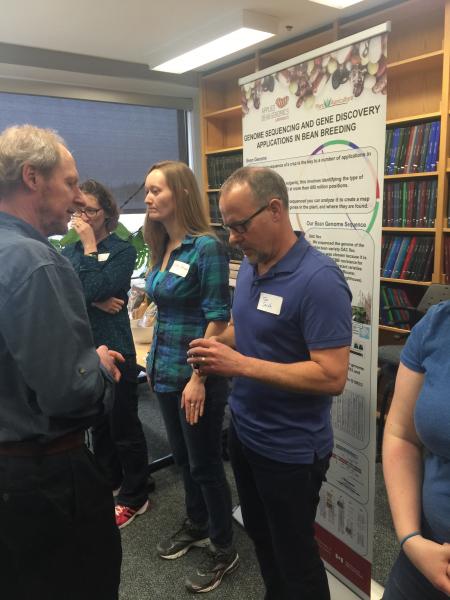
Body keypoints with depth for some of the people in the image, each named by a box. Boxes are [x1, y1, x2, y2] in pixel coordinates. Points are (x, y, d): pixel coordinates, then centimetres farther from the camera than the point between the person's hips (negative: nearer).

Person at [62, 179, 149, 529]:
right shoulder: (68, 252, 8)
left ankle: (134, 497, 23)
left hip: (113, 349, -6)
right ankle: (108, 482, 40)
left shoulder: (123, 250, -7)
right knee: (97, 424, 21)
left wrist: (90, 246, -14)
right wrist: (94, 301, -19)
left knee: (124, 427, 6)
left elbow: (94, 288, -21)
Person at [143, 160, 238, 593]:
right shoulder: (163, 249, 8)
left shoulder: (207, 247, -16)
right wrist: (155, 362, 17)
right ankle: (197, 526, 43)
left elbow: (216, 318, -18)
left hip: (195, 375, -8)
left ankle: (223, 550, 28)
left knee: (205, 464, 7)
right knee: (182, 456, 21)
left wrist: (199, 378, -20)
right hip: (167, 370, 8)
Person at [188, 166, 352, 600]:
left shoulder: (319, 280, -25)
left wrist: (240, 364, -30)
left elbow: (331, 376, -28)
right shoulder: (249, 266, 1)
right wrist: (219, 344, -6)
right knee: (260, 536, 28)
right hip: (243, 431, 8)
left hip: (290, 449, -8)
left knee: (294, 556, 15)